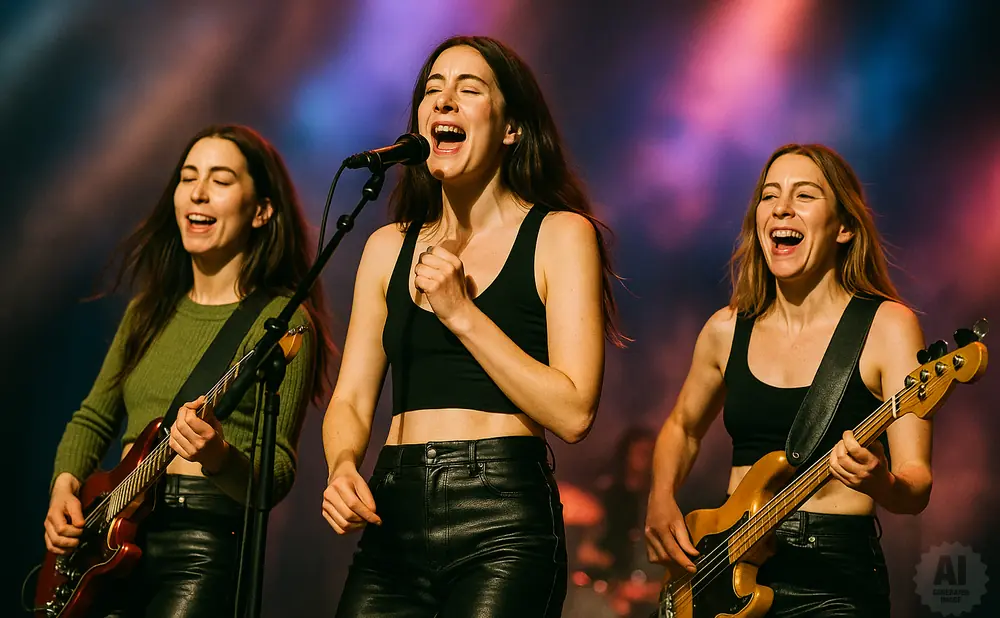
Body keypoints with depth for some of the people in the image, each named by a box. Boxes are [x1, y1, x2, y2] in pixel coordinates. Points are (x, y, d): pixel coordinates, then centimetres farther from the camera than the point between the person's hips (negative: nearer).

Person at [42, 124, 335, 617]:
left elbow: (277, 475, -11)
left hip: (204, 544, -6)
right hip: (114, 536, 6)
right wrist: (65, 483, 4)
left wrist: (217, 457, -31)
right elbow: (94, 418, 23)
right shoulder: (150, 309, 15)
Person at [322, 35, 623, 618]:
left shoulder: (560, 235, -1)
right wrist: (344, 466, -9)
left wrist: (462, 312, -12)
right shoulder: (389, 247, 12)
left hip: (503, 525, -4)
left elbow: (574, 413, -10)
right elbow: (351, 401, 12)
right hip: (394, 521, 4)